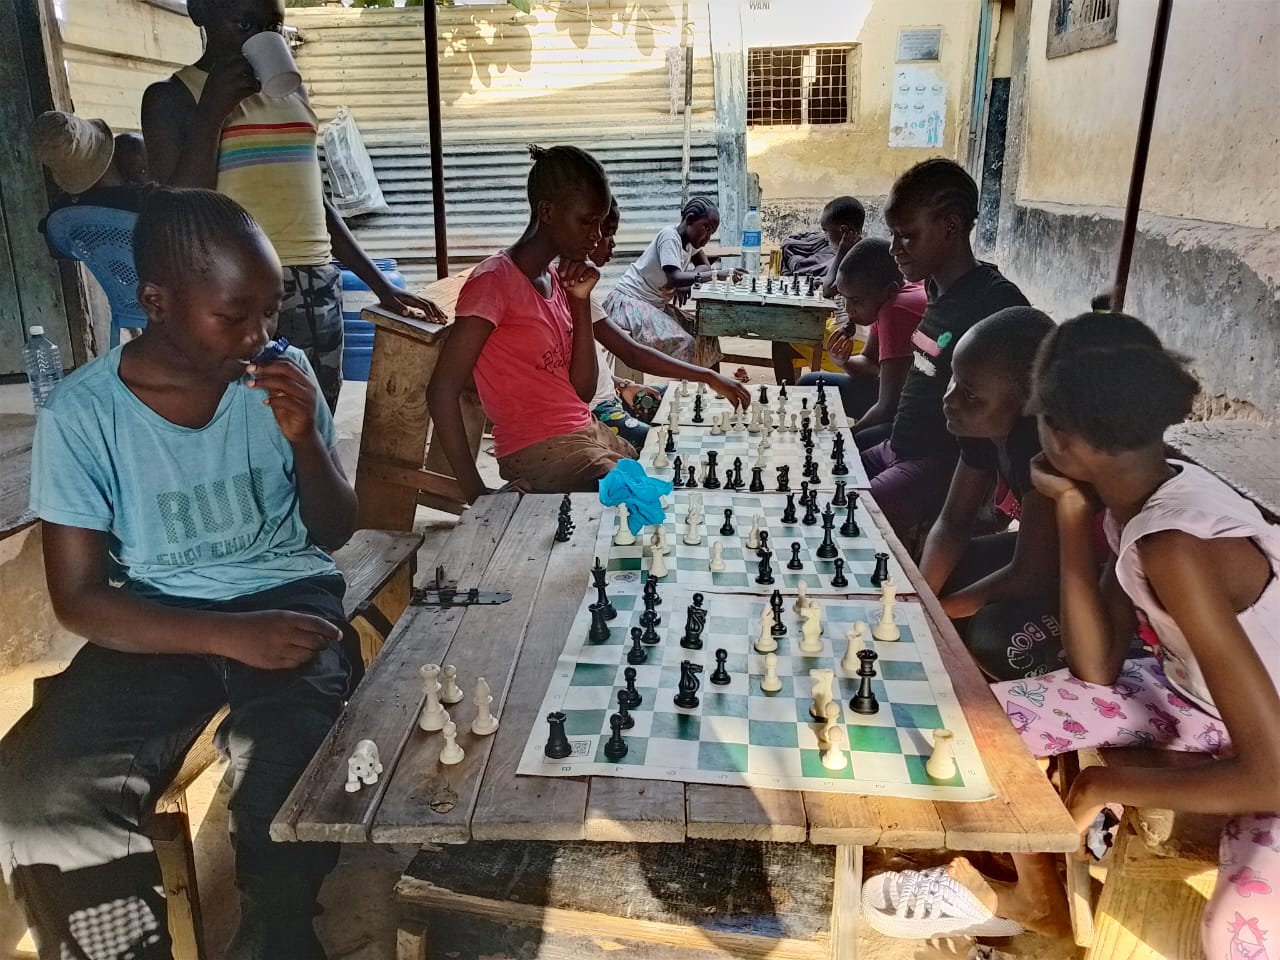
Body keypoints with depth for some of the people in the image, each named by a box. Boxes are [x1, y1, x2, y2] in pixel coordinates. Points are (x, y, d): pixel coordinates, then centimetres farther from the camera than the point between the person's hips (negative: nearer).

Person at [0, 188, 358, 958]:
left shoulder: (284, 374, -4)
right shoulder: (82, 414, -11)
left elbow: (336, 534, 2)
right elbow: (78, 600, -9)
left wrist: (303, 439, -17)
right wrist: (229, 635, -23)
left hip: (288, 602, 1)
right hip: (157, 626, 0)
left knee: (290, 802, -29)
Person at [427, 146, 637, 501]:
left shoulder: (559, 278, 9)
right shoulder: (494, 281, -13)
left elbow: (584, 391, 5)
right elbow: (442, 393, -16)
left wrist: (581, 302, -3)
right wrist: (477, 494, -19)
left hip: (590, 432, 8)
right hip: (540, 453, -8)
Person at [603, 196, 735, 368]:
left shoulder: (689, 239, 5)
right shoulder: (670, 236, -19)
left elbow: (705, 266, 9)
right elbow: (674, 279, -32)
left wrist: (686, 282, -12)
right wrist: (716, 274, -37)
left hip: (656, 305, 9)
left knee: (704, 337, 1)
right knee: (683, 343, -25)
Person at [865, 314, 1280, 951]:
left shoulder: (1176, 550, -35)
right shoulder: (1138, 498, -10)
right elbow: (1096, 670, -10)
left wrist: (1101, 786, -20)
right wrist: (1073, 514, -16)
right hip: (1196, 691, 7)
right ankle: (1038, 899, 25)